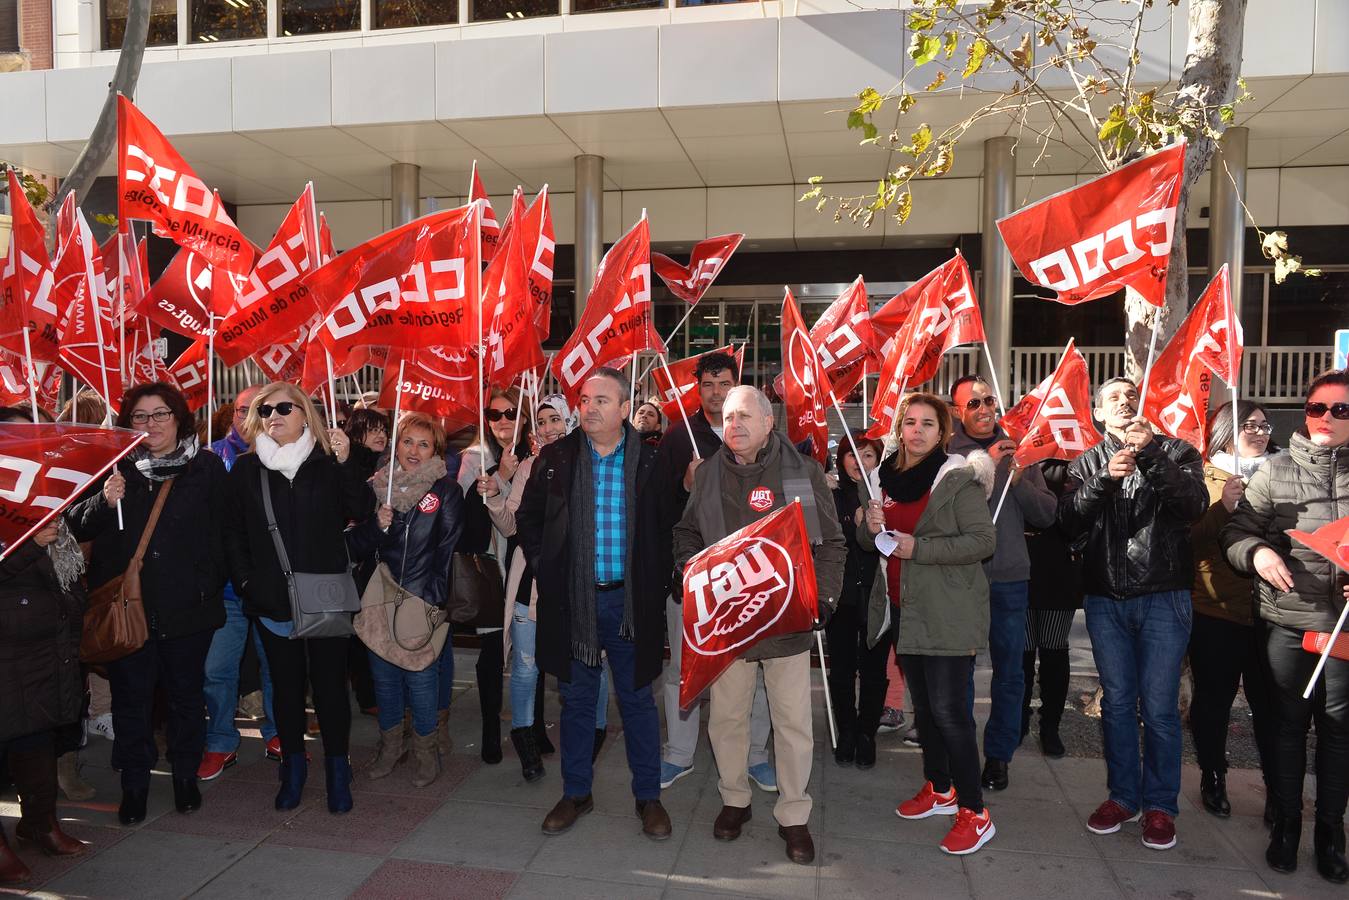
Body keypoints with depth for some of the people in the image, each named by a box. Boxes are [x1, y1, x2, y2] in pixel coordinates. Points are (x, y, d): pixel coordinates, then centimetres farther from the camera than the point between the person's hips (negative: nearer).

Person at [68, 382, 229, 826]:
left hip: (188, 605, -1)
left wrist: (213, 585, -9)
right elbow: (77, 526, 3)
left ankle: (186, 775, 30)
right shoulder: (115, 468, 4)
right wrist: (104, 501, -17)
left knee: (186, 692, 12)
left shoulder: (206, 467, -1)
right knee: (130, 695, 10)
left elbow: (220, 532, -2)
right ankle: (134, 784, 26)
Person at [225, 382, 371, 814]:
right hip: (273, 599, 2)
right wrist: (245, 581, -1)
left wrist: (345, 463, -22)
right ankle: (293, 764, 27)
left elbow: (361, 511, -12)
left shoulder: (329, 463, 0)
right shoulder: (246, 469, 5)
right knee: (286, 682, 12)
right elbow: (234, 533, 9)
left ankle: (337, 767, 18)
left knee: (330, 681, 5)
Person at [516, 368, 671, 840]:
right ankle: (576, 793, 31)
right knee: (577, 700, 14)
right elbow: (528, 518, 11)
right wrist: (545, 570, 4)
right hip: (573, 601, 2)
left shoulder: (650, 460, -4)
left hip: (629, 600, -1)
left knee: (637, 699, 10)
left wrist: (652, 581, 0)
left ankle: (648, 796, 27)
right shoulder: (556, 458, -1)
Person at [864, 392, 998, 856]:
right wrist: (871, 527, -8)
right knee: (922, 704, 17)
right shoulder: (888, 476, 9)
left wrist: (919, 548, -22)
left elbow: (983, 540, -16)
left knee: (948, 709, -6)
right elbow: (868, 541, 16)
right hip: (907, 609, 7)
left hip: (949, 614, -7)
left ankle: (974, 813, 7)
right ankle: (939, 789, 34)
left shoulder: (959, 478, -11)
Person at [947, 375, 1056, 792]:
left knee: (1009, 671, 11)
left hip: (1010, 577, 3)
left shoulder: (1016, 450, 7)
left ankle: (998, 754, 27)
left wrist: (1018, 480, -11)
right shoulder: (945, 451, -3)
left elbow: (1048, 514, 4)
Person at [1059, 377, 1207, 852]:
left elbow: (1194, 506, -13)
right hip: (1105, 599, 2)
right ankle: (1123, 796, 24)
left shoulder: (1176, 452, 5)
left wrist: (1151, 456, -23)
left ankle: (1159, 804, 17)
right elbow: (1069, 522, -5)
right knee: (1117, 702, 11)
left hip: (1163, 598, -2)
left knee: (1159, 706, 1)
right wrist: (1104, 479, -19)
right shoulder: (1087, 464, 9)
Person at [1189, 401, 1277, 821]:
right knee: (1214, 697, 6)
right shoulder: (1204, 478, 3)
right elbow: (1188, 537, -7)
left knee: (1269, 701, 2)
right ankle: (1213, 779, 23)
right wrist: (1223, 507, -18)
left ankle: (1277, 789, 16)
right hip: (1216, 609, -2)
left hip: (1268, 609, 2)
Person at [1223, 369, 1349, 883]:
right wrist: (1256, 552, -18)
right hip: (1286, 619, 0)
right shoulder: (1276, 471, 1)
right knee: (1289, 723, 12)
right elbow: (1236, 530, 3)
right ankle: (1286, 822, 26)